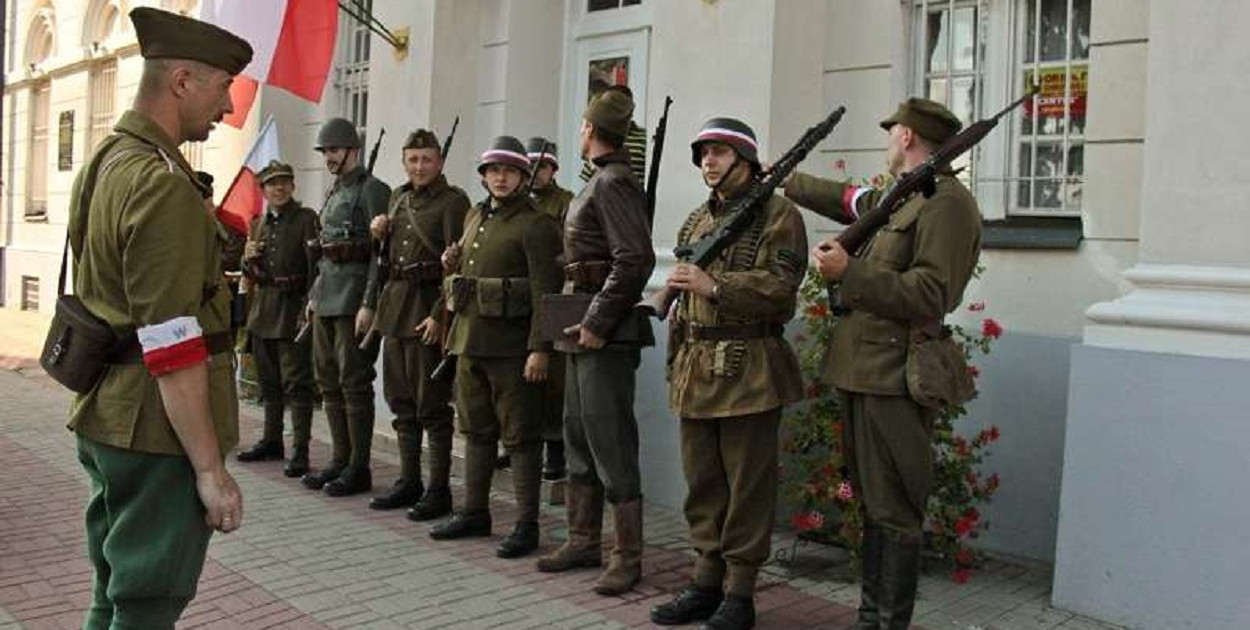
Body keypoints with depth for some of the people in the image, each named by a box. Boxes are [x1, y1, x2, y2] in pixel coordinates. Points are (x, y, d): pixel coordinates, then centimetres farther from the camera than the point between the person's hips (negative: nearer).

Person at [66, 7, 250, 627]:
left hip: (105, 420, 10)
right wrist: (211, 469, -20)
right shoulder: (164, 183, -20)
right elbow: (173, 349, -24)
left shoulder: (104, 162, 11)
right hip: (157, 434, -10)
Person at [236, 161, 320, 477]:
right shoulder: (258, 224, 15)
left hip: (293, 308, -7)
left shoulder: (306, 218, -4)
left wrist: (310, 307, -19)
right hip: (263, 309, 7)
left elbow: (316, 264, -11)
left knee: (296, 382, -6)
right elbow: (251, 274, 22)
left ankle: (300, 451, -3)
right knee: (268, 381, 15)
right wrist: (247, 259, -1)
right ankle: (271, 441, 27)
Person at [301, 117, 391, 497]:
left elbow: (382, 251, -15)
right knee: (328, 381, 12)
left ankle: (359, 468, 3)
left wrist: (369, 304, -21)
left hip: (354, 298, -9)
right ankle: (340, 460, 22)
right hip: (327, 299, 9)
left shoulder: (372, 191, -8)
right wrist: (315, 296, 19)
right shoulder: (334, 194, 19)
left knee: (354, 383, -5)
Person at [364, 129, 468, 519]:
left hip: (428, 305, -8)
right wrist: (380, 232, 4)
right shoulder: (398, 197, 16)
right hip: (394, 302, 8)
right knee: (400, 399, 12)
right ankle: (409, 483, 23)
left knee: (432, 404, -3)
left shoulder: (453, 201, -8)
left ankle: (439, 490, 6)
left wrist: (439, 315, -20)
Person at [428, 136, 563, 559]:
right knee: (475, 429, 16)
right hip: (470, 340, 8)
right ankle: (474, 512, 28)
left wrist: (539, 349, -22)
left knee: (520, 435, -1)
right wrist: (453, 262, 6)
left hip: (511, 345, -8)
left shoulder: (535, 225, -9)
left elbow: (544, 291, -16)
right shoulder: (475, 217, 15)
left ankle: (527, 525, 6)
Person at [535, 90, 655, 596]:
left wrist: (597, 323, -22)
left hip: (606, 335, -10)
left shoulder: (615, 183, -13)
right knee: (578, 437, 15)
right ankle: (584, 540, 26)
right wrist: (582, 323, 13)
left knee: (610, 442, -5)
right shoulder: (599, 183, 16)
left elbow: (635, 260, -24)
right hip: (583, 328, 10)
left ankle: (627, 557, 5)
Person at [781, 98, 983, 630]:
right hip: (864, 372, 9)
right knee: (873, 505, 15)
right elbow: (849, 200, 37)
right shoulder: (899, 198, 18)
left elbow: (931, 295, -20)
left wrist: (849, 273, -19)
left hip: (894, 380, -9)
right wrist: (786, 181, 47)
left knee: (894, 512, -1)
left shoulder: (946, 203, -11)